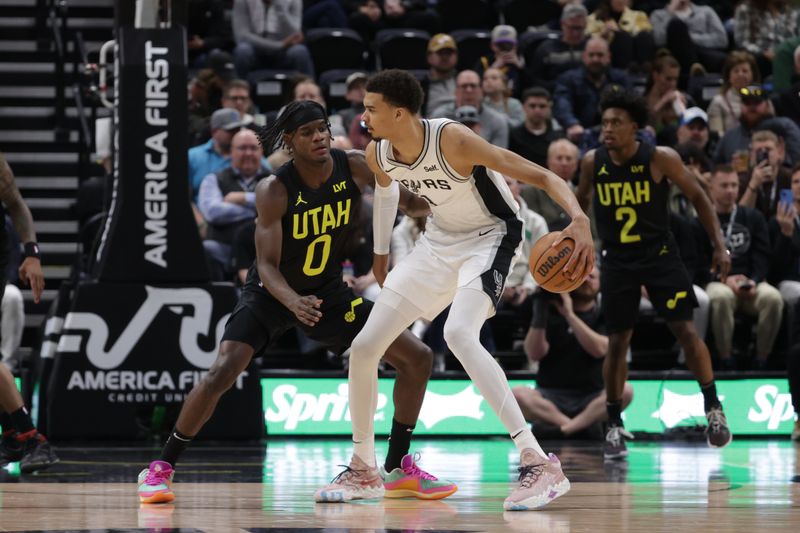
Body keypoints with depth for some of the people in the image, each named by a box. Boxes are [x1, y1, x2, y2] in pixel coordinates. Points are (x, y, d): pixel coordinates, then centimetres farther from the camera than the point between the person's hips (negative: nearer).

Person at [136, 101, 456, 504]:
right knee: (222, 372, -25)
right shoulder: (274, 191, -25)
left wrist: (442, 205, -28)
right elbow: (267, 265, -27)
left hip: (327, 290, 5)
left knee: (416, 358, -3)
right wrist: (294, 302, -47)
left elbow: (412, 204, -4)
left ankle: (399, 469, 11)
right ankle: (160, 469, -10)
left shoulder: (354, 168, -15)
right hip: (271, 291, -5)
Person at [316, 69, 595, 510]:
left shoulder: (453, 140, -31)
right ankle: (363, 467, 24)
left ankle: (540, 464, -36)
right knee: (363, 348, 3)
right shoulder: (378, 155, -10)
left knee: (458, 334, -34)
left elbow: (542, 176, -33)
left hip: (488, 237, -7)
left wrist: (579, 219, -49)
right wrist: (381, 253, 26)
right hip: (439, 241, 7)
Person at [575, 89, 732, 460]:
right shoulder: (593, 162, -7)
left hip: (660, 254, -2)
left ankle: (713, 408, 3)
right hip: (617, 260, 2)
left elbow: (697, 197, -5)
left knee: (685, 330, -10)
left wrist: (719, 246, -9)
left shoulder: (660, 159, -15)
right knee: (617, 342, 2)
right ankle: (614, 426, 13)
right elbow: (582, 200, 12)